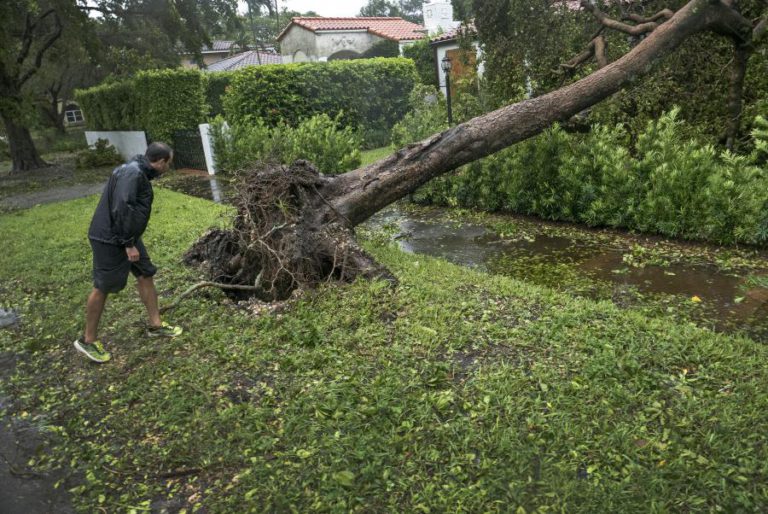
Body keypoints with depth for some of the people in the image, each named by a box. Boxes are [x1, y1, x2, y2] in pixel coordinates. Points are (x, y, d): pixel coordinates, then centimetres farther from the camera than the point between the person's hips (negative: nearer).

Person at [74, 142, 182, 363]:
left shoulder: (139, 171, 10)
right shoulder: (132, 173, -22)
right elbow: (121, 209, -29)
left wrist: (131, 240, 19)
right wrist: (129, 244, -24)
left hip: (127, 236, 10)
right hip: (111, 239, -10)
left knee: (146, 275, 14)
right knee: (103, 287, 1)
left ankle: (155, 325, 27)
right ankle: (88, 340, 16)